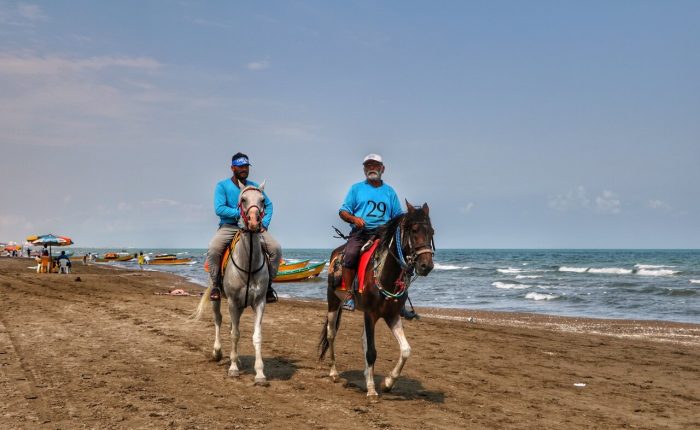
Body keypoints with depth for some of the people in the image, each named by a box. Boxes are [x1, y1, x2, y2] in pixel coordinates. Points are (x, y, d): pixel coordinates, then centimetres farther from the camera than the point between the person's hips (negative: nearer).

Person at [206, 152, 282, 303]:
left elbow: (268, 205, 14)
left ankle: (268, 284, -1)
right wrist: (241, 213, -19)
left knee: (276, 248, -18)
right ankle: (215, 285, -11)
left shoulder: (254, 187, 10)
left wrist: (264, 223, -3)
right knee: (213, 249, -32)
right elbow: (219, 209, -13)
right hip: (229, 227, -3)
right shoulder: (222, 186, -2)